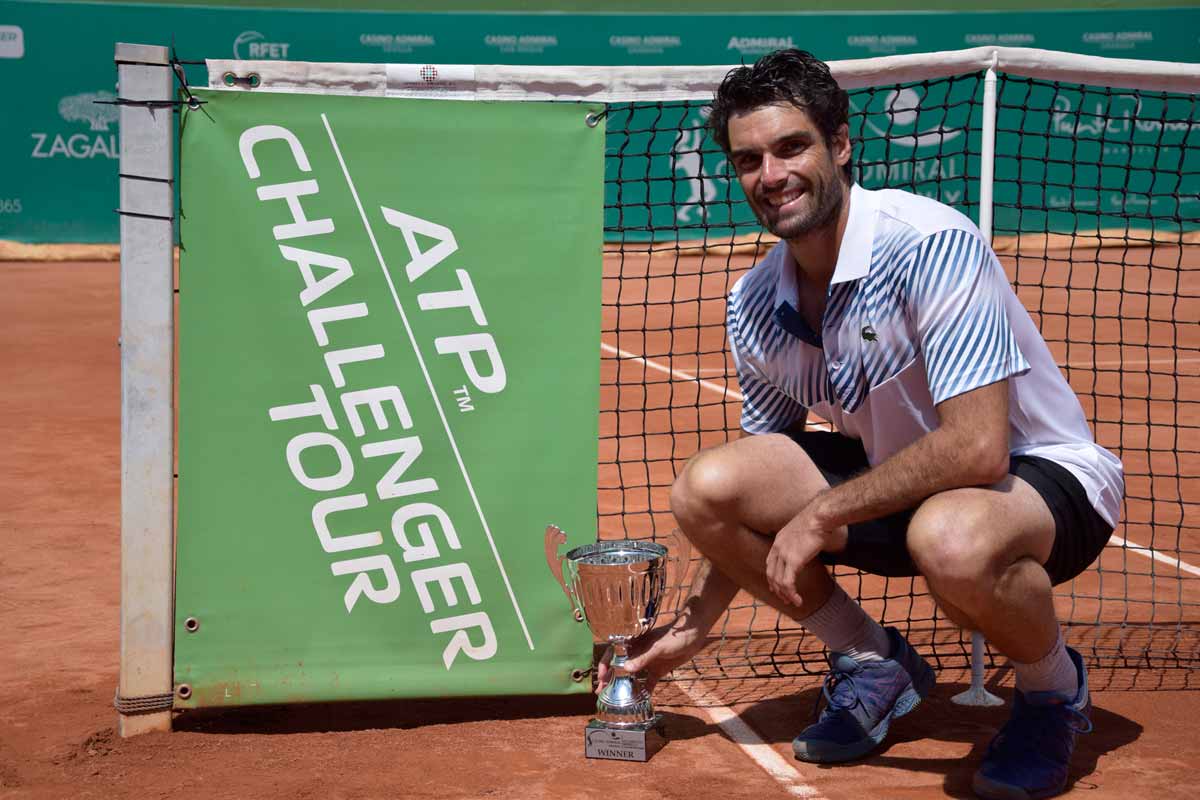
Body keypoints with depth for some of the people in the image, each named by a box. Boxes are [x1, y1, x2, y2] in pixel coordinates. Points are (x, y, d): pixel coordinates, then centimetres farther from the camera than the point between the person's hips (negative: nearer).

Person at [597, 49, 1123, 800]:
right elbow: (755, 502, 10)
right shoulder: (754, 306, -3)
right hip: (898, 478, 7)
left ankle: (1055, 686, -6)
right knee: (706, 486, -12)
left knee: (952, 540, -42)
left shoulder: (931, 243, -25)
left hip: (1043, 475, -7)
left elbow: (977, 450, -31)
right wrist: (695, 624, 5)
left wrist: (823, 515, -24)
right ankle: (873, 662, 10)